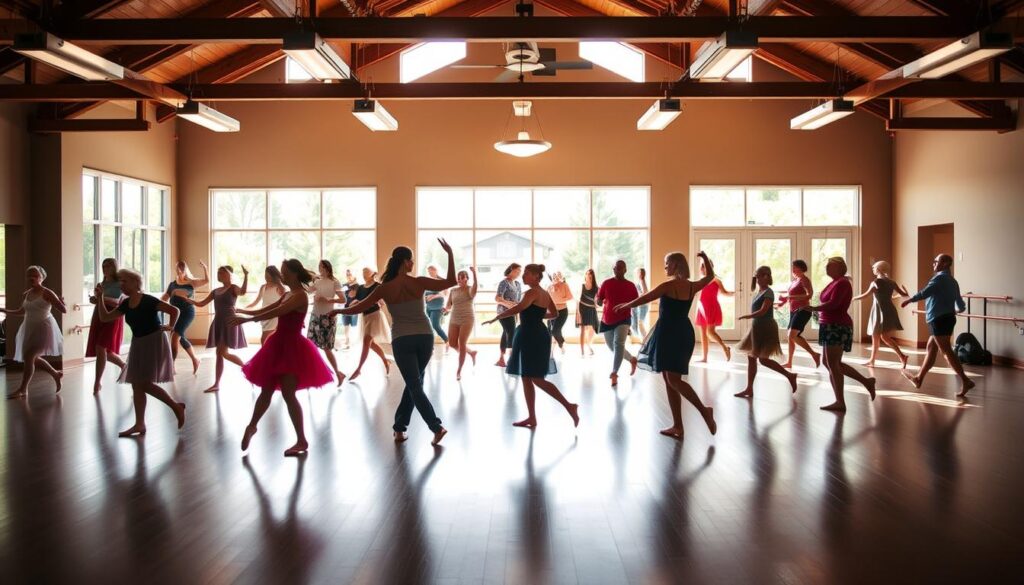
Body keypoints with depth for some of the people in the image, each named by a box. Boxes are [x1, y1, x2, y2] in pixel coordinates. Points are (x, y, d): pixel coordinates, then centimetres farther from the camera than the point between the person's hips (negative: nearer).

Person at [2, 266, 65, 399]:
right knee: (33, 358, 11)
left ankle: (22, 389, -4)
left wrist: (61, 302, -35)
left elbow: (64, 310, -14)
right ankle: (56, 374, 31)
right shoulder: (25, 295, 8)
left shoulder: (47, 293, -11)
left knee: (28, 357, -12)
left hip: (43, 328, -8)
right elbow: (22, 311, 27)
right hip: (29, 329, 8)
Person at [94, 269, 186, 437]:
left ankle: (176, 406, 2)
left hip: (154, 342, -8)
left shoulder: (148, 301, -16)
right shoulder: (126, 304, 7)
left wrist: (170, 327, -13)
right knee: (137, 385, 5)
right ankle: (140, 425, 9)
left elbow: (174, 310, -19)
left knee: (144, 383, -12)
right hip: (138, 344, 8)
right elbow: (104, 318, 9)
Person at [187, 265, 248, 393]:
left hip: (229, 322, -8)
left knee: (223, 353, -14)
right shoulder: (215, 291, 16)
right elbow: (201, 304, 19)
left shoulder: (233, 288, -6)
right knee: (219, 353, 7)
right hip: (218, 323, 8)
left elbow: (243, 292, -29)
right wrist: (186, 299, 8)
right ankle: (216, 384, 10)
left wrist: (246, 275, -40)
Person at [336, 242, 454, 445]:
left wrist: (339, 310, 20)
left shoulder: (385, 288, -4)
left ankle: (437, 427, -10)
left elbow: (360, 307, 3)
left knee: (414, 386, 1)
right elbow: (451, 282, -5)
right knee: (413, 383, 15)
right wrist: (450, 254, -2)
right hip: (425, 337, 1)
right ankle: (400, 428, 20)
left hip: (402, 340, -1)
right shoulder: (419, 283, -6)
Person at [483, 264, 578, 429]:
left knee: (537, 380, -6)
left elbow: (519, 308, -31)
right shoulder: (544, 293, 14)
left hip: (531, 337, -10)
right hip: (535, 336, 10)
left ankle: (569, 406, -3)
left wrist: (496, 318, -29)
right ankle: (532, 418, 15)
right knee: (527, 379, 12)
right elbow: (554, 313, 23)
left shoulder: (532, 292, -15)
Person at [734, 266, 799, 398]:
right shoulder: (759, 292, 13)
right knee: (751, 357, 8)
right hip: (757, 327, 9)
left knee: (763, 359, -7)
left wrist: (746, 317, -16)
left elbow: (763, 311, -21)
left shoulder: (768, 292, -14)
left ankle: (790, 375, 6)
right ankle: (749, 389, 12)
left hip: (765, 328, -9)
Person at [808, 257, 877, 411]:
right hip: (831, 326, 10)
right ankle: (866, 381, 22)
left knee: (832, 364, -6)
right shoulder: (834, 283, 16)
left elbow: (833, 304, -24)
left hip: (837, 326, -10)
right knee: (829, 363, 14)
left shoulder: (842, 283, -13)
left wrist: (813, 309, -25)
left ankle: (840, 403, 0)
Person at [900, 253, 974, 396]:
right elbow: (961, 306, 22)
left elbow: (925, 292, -22)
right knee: (931, 348, 15)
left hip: (939, 319, -10)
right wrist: (954, 310, 44)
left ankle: (965, 381, -14)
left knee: (946, 351, -10)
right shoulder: (953, 281, 18)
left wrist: (909, 300, -10)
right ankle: (919, 378, 23)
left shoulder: (940, 277, -9)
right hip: (947, 318, 10)